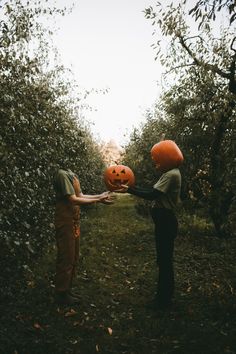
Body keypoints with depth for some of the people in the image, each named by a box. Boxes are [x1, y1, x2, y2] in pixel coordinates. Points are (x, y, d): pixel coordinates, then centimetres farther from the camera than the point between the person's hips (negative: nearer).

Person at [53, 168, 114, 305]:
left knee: (73, 258, 17)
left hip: (74, 222, 9)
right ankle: (62, 294, 19)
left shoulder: (72, 174, 11)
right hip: (65, 223, -9)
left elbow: (80, 196, 12)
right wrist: (98, 200, -20)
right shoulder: (62, 174, -18)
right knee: (66, 259, 3)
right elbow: (72, 200, -23)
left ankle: (67, 289, 32)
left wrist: (99, 195, 6)